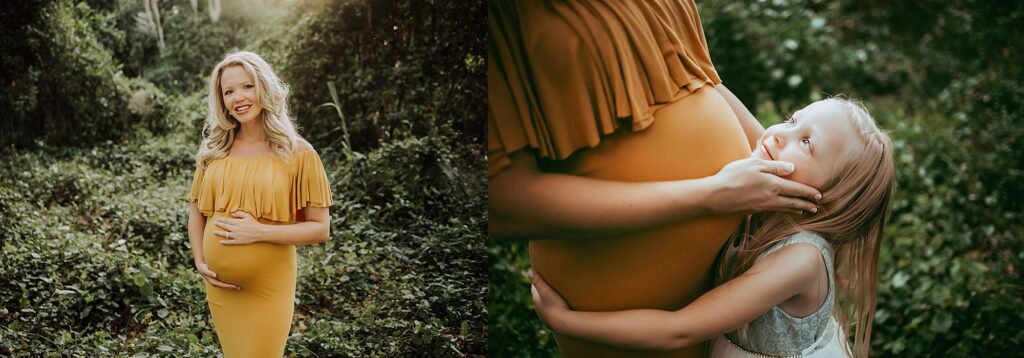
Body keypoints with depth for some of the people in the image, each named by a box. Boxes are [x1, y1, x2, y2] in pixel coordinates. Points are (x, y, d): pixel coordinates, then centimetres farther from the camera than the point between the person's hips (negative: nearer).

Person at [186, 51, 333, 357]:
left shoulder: (297, 153, -7)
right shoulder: (213, 151, 4)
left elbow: (320, 229, -8)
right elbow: (197, 213, 14)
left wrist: (260, 232, -18)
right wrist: (200, 262, -1)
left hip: (268, 287, -4)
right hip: (220, 285, 4)